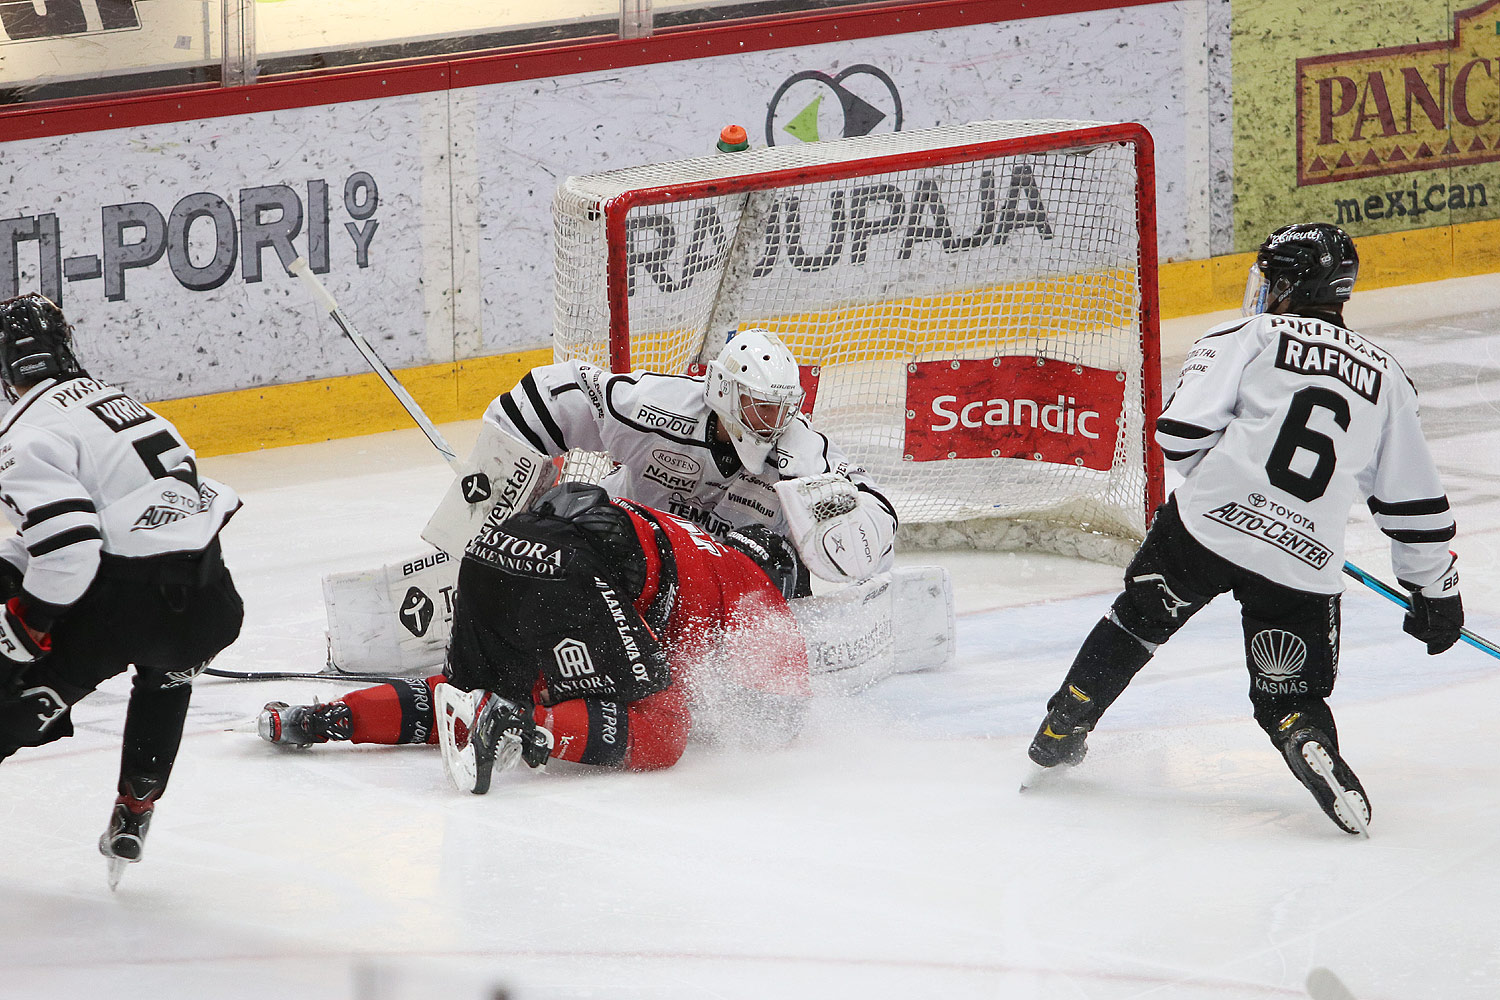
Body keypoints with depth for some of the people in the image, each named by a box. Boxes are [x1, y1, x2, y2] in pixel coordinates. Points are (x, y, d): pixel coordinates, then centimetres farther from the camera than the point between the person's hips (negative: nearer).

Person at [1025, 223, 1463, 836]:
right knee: (1291, 691, 11)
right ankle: (1310, 741, -22)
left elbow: (1182, 428, -6)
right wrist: (1435, 591, 30)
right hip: (1306, 561, 2)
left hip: (1209, 525, -2)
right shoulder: (1385, 378, 18)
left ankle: (1062, 730, 26)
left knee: (1137, 621, 22)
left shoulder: (1251, 338, 5)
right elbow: (1414, 501, 20)